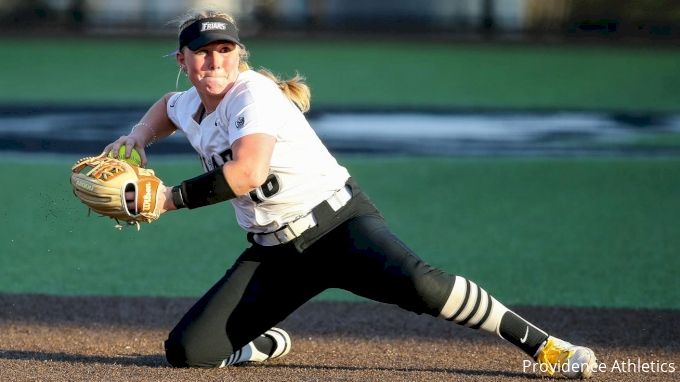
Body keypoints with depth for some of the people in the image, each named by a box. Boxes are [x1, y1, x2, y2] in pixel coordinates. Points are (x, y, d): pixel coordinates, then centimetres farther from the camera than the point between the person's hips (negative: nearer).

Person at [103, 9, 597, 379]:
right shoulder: (190, 107, 9)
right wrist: (138, 137, 17)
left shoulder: (254, 93, -16)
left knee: (417, 283, -36)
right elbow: (168, 106, 37)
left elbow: (249, 171, -34)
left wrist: (171, 197, -26)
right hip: (275, 253, 7)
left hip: (340, 224, -7)